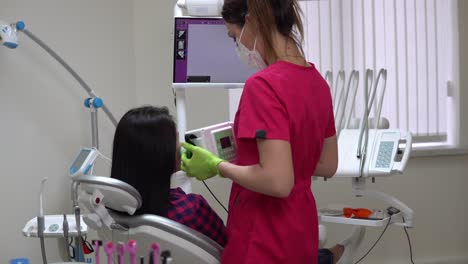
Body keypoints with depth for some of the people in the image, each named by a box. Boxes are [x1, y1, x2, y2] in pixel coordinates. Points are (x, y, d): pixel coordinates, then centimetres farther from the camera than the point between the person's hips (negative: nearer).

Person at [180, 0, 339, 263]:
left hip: (266, 239, -8)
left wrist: (217, 165, -13)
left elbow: (278, 181, -27)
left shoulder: (264, 85, -21)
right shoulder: (316, 80, 4)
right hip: (300, 231, 8)